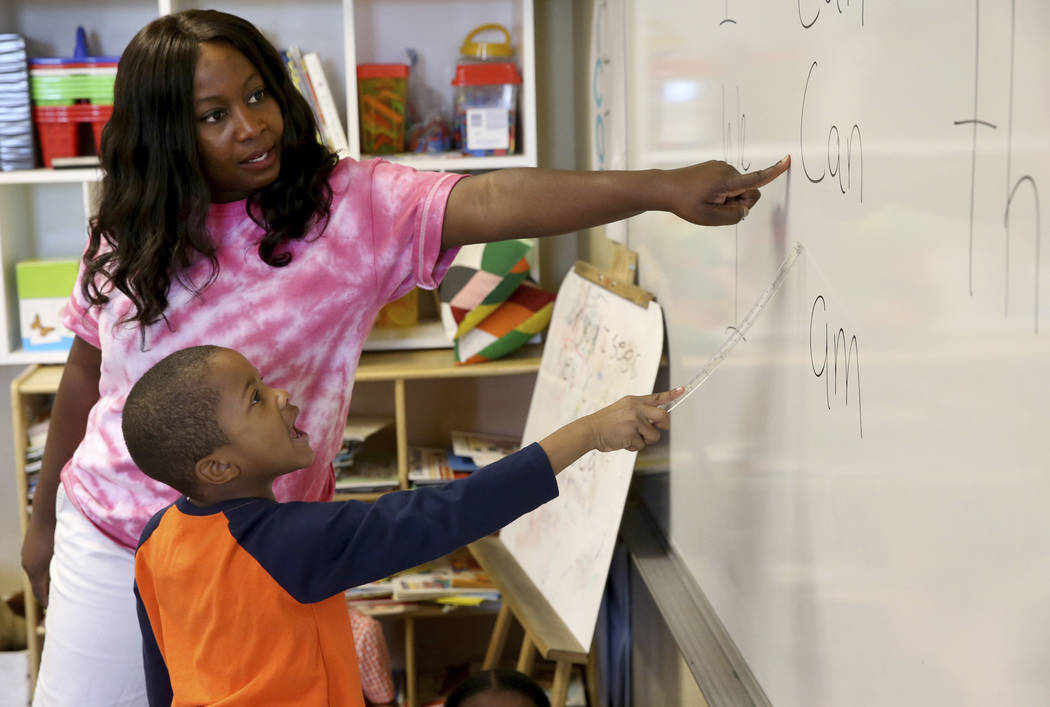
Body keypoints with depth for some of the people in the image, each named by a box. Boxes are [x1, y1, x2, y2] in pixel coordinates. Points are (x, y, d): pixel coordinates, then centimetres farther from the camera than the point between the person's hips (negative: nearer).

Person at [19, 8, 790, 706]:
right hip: (107, 537, 3)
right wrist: (44, 517, 18)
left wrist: (662, 187, -42)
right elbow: (87, 373, 9)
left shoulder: (350, 207, -15)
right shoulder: (128, 239, -4)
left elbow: (490, 201, -29)